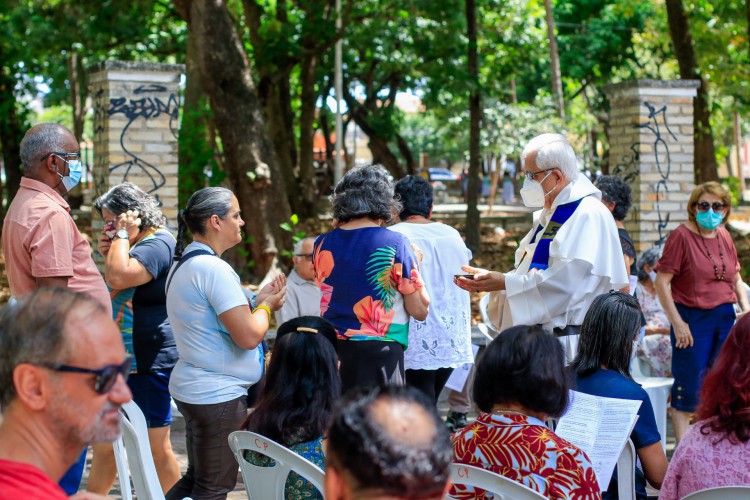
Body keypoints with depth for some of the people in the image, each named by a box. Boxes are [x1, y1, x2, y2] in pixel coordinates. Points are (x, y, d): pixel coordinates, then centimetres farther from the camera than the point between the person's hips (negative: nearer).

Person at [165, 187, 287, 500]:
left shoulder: (184, 263, 11)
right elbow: (248, 336, -23)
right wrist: (266, 306, -4)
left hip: (191, 388, 10)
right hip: (218, 395, -10)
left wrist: (258, 300, 10)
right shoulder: (214, 268, -20)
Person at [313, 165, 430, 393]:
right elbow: (420, 310, -5)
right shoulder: (395, 245, -8)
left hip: (332, 351, 4)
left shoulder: (322, 244, 2)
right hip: (378, 351, -4)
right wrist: (413, 263, 9)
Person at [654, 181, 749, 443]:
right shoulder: (681, 235, -10)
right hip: (693, 319, -6)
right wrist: (677, 322, -15)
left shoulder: (724, 237, 9)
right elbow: (661, 282, -13)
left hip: (726, 318, 6)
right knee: (689, 388, -2)